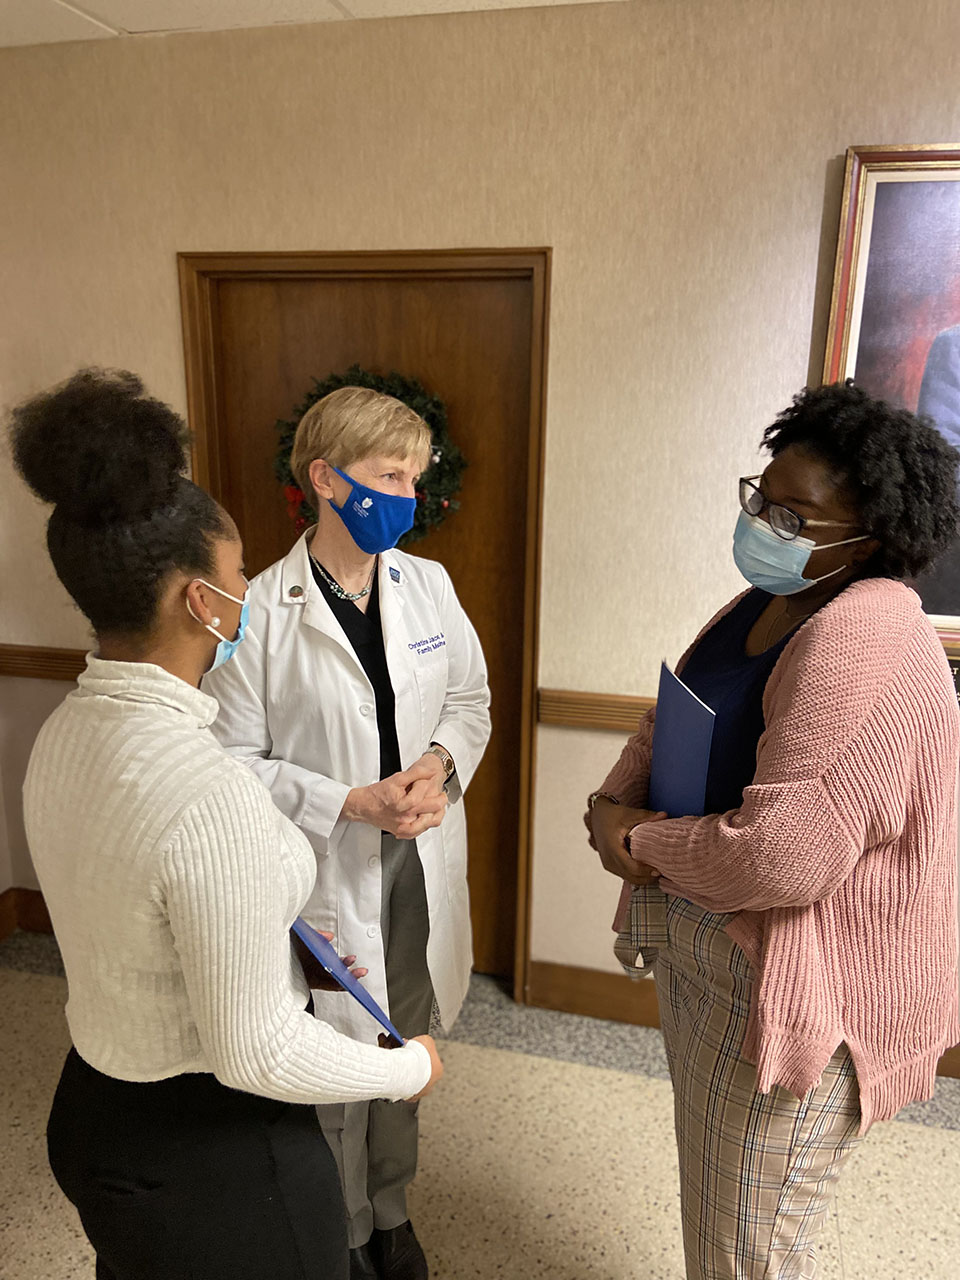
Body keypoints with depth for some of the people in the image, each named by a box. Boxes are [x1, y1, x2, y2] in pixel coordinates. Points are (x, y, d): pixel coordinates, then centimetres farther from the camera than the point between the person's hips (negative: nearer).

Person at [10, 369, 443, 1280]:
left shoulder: (63, 735, -7)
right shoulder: (208, 794, -34)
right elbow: (256, 1055, -26)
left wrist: (280, 949, 11)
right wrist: (409, 1070, -10)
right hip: (210, 1156, -7)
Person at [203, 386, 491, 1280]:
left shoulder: (428, 585, -2)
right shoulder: (263, 611, -16)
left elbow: (470, 698, 7)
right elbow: (233, 756, -13)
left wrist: (442, 761, -13)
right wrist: (351, 804, -21)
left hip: (420, 859, 5)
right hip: (326, 871, -4)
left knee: (403, 1044, 23)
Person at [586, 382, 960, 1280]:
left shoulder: (864, 643, -28)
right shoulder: (769, 604, 3)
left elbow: (782, 856, -34)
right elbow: (666, 721, 11)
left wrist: (638, 844, -17)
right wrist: (613, 803, -9)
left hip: (794, 990, -9)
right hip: (703, 945, 9)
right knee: (713, 1194, 30)